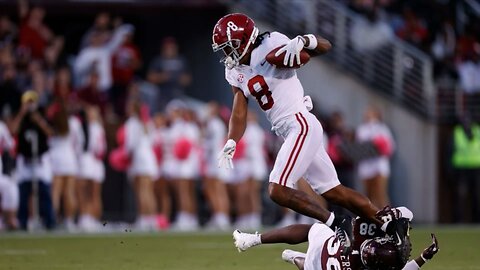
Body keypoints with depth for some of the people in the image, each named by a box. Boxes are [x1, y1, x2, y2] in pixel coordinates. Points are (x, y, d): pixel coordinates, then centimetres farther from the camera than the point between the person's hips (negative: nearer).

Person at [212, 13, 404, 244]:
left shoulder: (270, 47, -12)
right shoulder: (236, 72, 11)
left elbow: (325, 46, -15)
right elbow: (239, 114, 9)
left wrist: (303, 41, -35)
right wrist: (230, 145, -7)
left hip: (301, 125, -9)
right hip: (291, 133, 9)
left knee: (278, 190, -16)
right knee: (333, 191, 11)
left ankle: (333, 223, -8)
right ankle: (388, 225, 19)